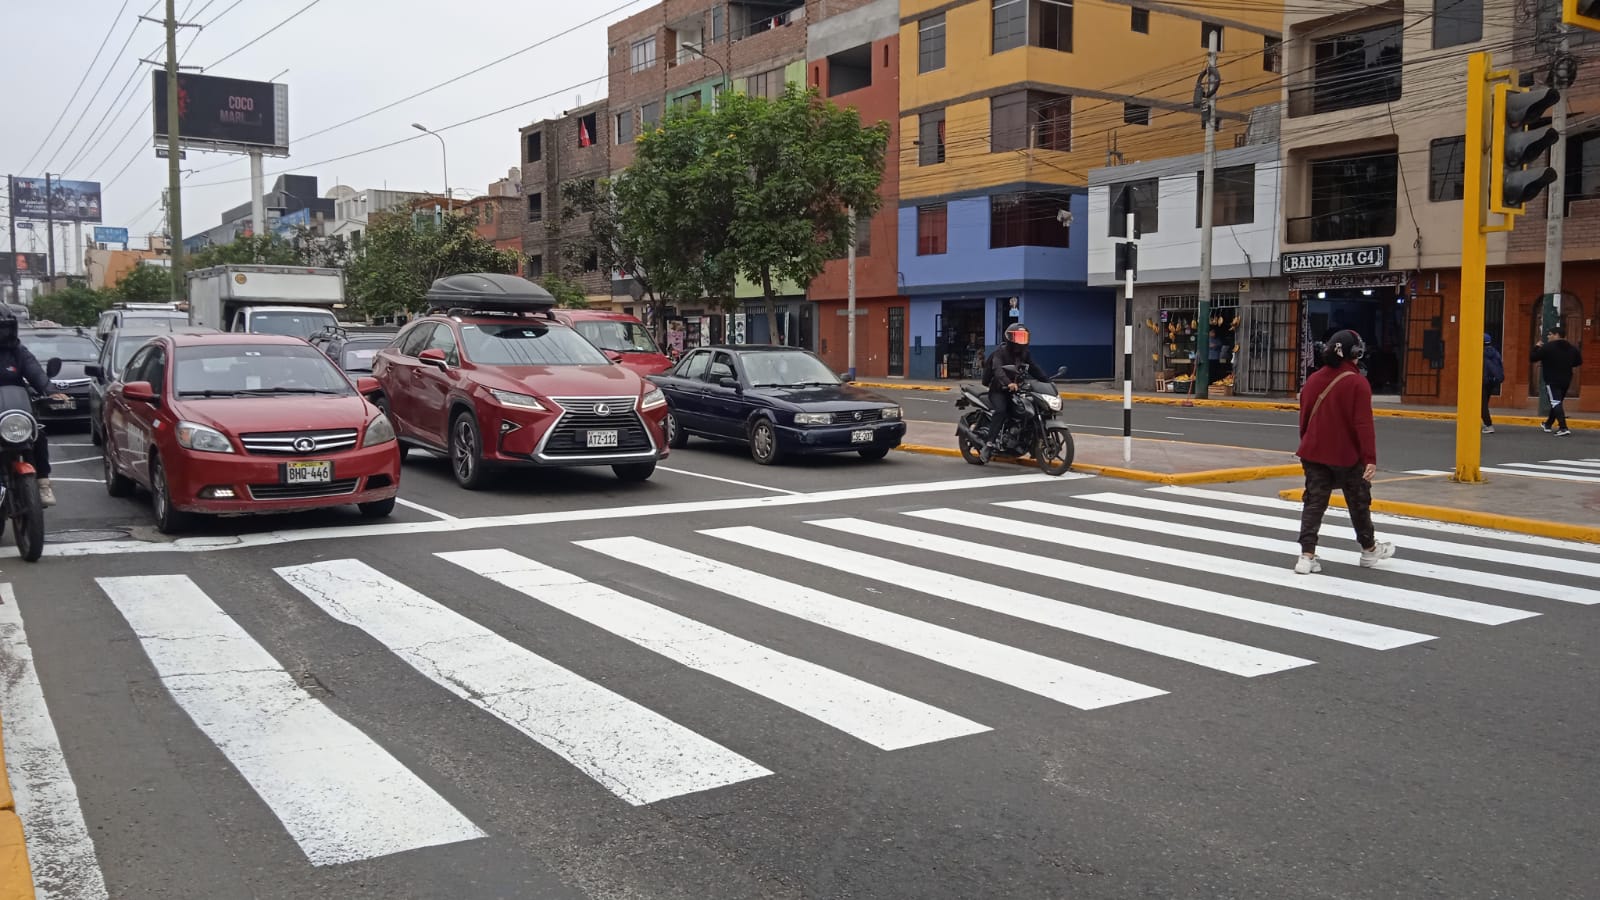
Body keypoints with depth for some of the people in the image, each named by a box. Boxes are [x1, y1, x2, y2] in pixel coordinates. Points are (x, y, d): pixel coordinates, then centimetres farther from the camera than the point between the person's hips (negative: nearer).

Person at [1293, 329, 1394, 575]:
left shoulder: (1313, 380, 3)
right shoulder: (1357, 383, -14)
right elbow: (1363, 424, -19)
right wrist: (1370, 458, -17)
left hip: (1314, 453, 4)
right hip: (1347, 455, -4)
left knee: (1314, 502, 6)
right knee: (1359, 502, 14)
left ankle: (1307, 555, -5)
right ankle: (1369, 550, 31)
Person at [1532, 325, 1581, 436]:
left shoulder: (1547, 347, -13)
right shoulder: (1572, 349, 7)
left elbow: (1533, 357, -11)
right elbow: (1579, 361, 15)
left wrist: (1536, 347, 7)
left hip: (1552, 380, -7)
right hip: (1566, 380, 7)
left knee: (1556, 403, -11)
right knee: (1557, 402, 22)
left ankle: (1563, 428, -26)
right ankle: (1548, 424, 40)